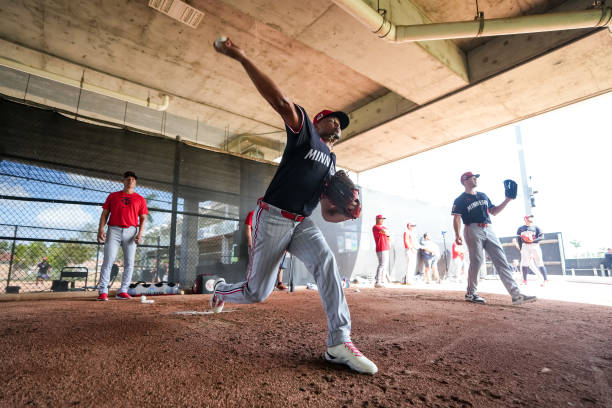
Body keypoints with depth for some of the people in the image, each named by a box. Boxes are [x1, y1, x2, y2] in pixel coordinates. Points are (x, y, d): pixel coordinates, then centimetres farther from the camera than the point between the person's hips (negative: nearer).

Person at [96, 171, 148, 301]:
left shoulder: (140, 199, 13)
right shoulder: (113, 196, 14)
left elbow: (143, 218, 8)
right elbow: (104, 214, 10)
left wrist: (140, 233, -6)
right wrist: (100, 230, -4)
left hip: (131, 231, 1)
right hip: (114, 230, 0)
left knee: (129, 263, -1)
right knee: (108, 262, -7)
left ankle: (122, 291, 6)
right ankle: (103, 291, -2)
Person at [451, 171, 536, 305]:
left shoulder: (483, 196, 24)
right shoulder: (460, 200, 2)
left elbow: (494, 212, 25)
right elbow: (457, 218, -6)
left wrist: (507, 200, 14)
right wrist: (457, 235, -19)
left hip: (489, 230, 6)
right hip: (473, 230, -6)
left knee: (502, 261, -1)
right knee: (476, 261, -8)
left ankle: (516, 295, -3)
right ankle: (471, 293, 6)